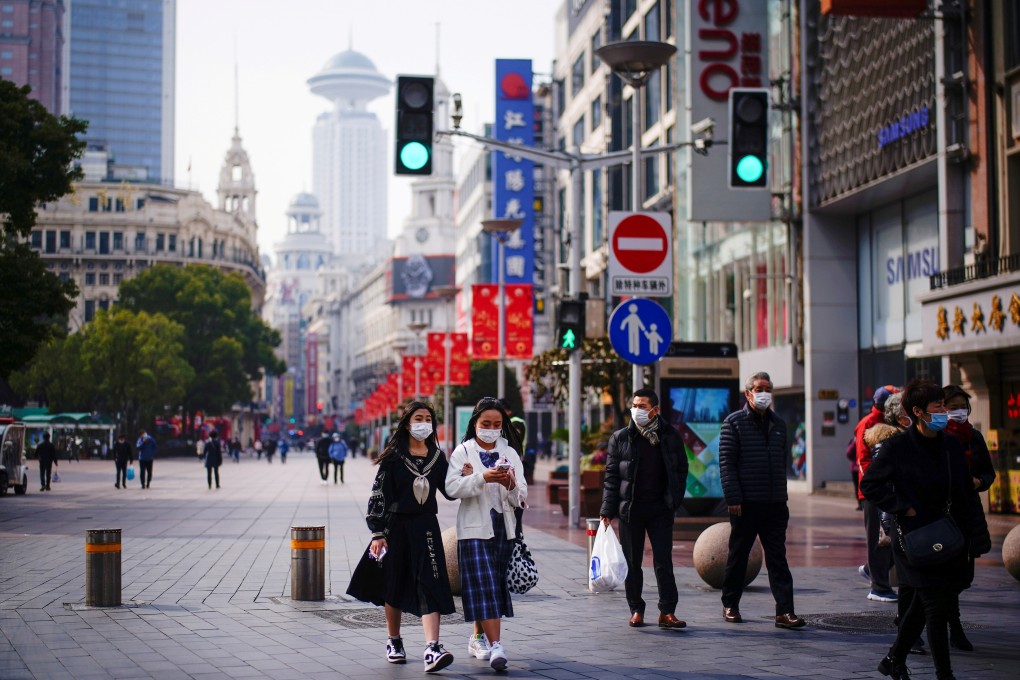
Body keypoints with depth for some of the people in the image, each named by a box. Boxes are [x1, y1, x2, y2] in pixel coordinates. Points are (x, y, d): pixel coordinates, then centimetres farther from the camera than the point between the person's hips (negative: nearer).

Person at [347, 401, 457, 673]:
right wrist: (377, 533, -9)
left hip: (426, 528, 1)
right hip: (397, 527, -1)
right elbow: (378, 494, -4)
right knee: (394, 586, 10)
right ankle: (394, 643, 29)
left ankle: (432, 650, -21)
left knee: (430, 586, -12)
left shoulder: (437, 456, 7)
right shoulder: (394, 456, -3)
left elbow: (450, 491, 8)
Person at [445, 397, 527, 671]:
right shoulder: (463, 451, 2)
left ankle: (479, 638, 24)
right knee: (484, 586, -12)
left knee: (496, 585, 8)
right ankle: (495, 646, -19)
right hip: (474, 528, -4)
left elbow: (521, 497, 7)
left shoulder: (510, 453, 11)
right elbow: (452, 487, -13)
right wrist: (483, 478, -25)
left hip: (504, 528, 4)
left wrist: (511, 485, -15)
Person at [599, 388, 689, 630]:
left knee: (663, 560, -3)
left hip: (661, 508, 0)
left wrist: (675, 499, -1)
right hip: (630, 508, 0)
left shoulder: (670, 435, 3)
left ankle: (667, 612, -1)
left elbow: (681, 469, 9)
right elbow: (611, 476, 1)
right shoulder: (620, 438, 2)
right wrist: (608, 510, -5)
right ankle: (636, 610, 16)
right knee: (632, 562, 6)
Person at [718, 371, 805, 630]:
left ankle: (784, 612, -3)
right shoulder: (734, 422, -2)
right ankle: (730, 606, 20)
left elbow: (783, 461, 18)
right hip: (745, 502, -4)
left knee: (777, 559, 0)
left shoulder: (778, 424, 14)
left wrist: (782, 496, 12)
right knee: (738, 555, 7)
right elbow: (727, 462, -7)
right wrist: (733, 498, -14)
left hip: (774, 504, 4)